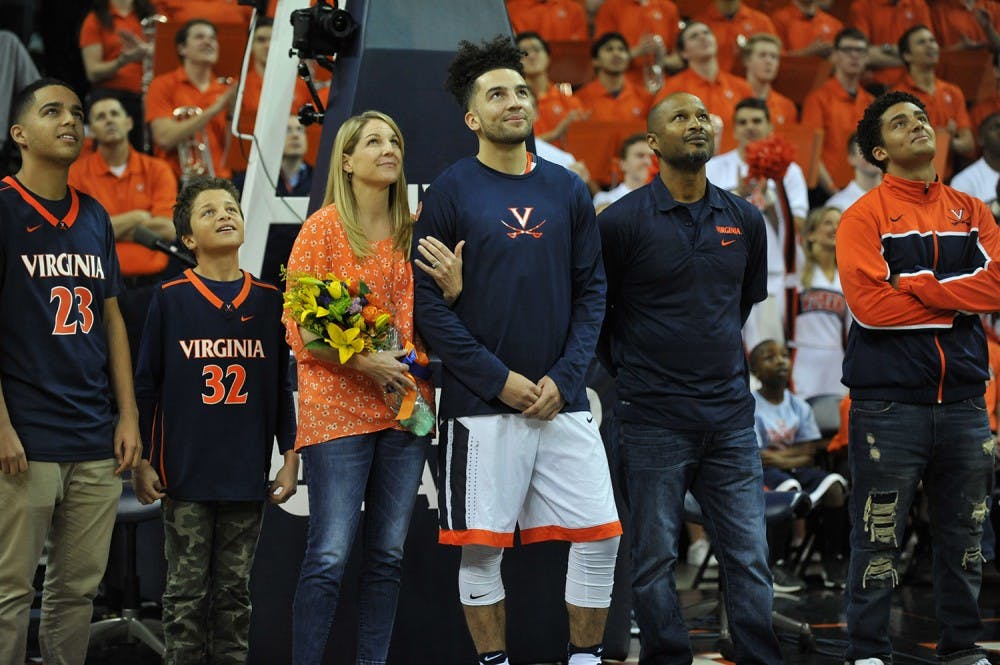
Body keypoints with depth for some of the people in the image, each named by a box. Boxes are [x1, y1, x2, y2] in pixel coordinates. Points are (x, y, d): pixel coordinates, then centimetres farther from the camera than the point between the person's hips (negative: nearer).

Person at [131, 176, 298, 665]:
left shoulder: (268, 300, 5)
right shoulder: (170, 298, -1)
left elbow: (281, 386, 10)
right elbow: (145, 386, 2)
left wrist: (290, 459, 7)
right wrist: (141, 462, -1)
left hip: (247, 476, 2)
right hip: (185, 476, -2)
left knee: (234, 590, 8)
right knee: (187, 592, 3)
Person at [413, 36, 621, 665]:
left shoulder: (568, 190, 8)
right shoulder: (450, 192, -2)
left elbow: (592, 291, 9)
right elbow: (428, 302, -6)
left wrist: (563, 378, -5)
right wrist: (499, 380, -12)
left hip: (562, 400, 3)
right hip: (481, 403, -3)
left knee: (601, 534, 0)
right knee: (481, 545, 1)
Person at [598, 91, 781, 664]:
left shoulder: (745, 220, 8)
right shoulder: (623, 221, -5)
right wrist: (628, 366, 7)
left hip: (731, 416, 4)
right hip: (654, 418, -4)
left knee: (750, 557, 5)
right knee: (655, 560, 2)